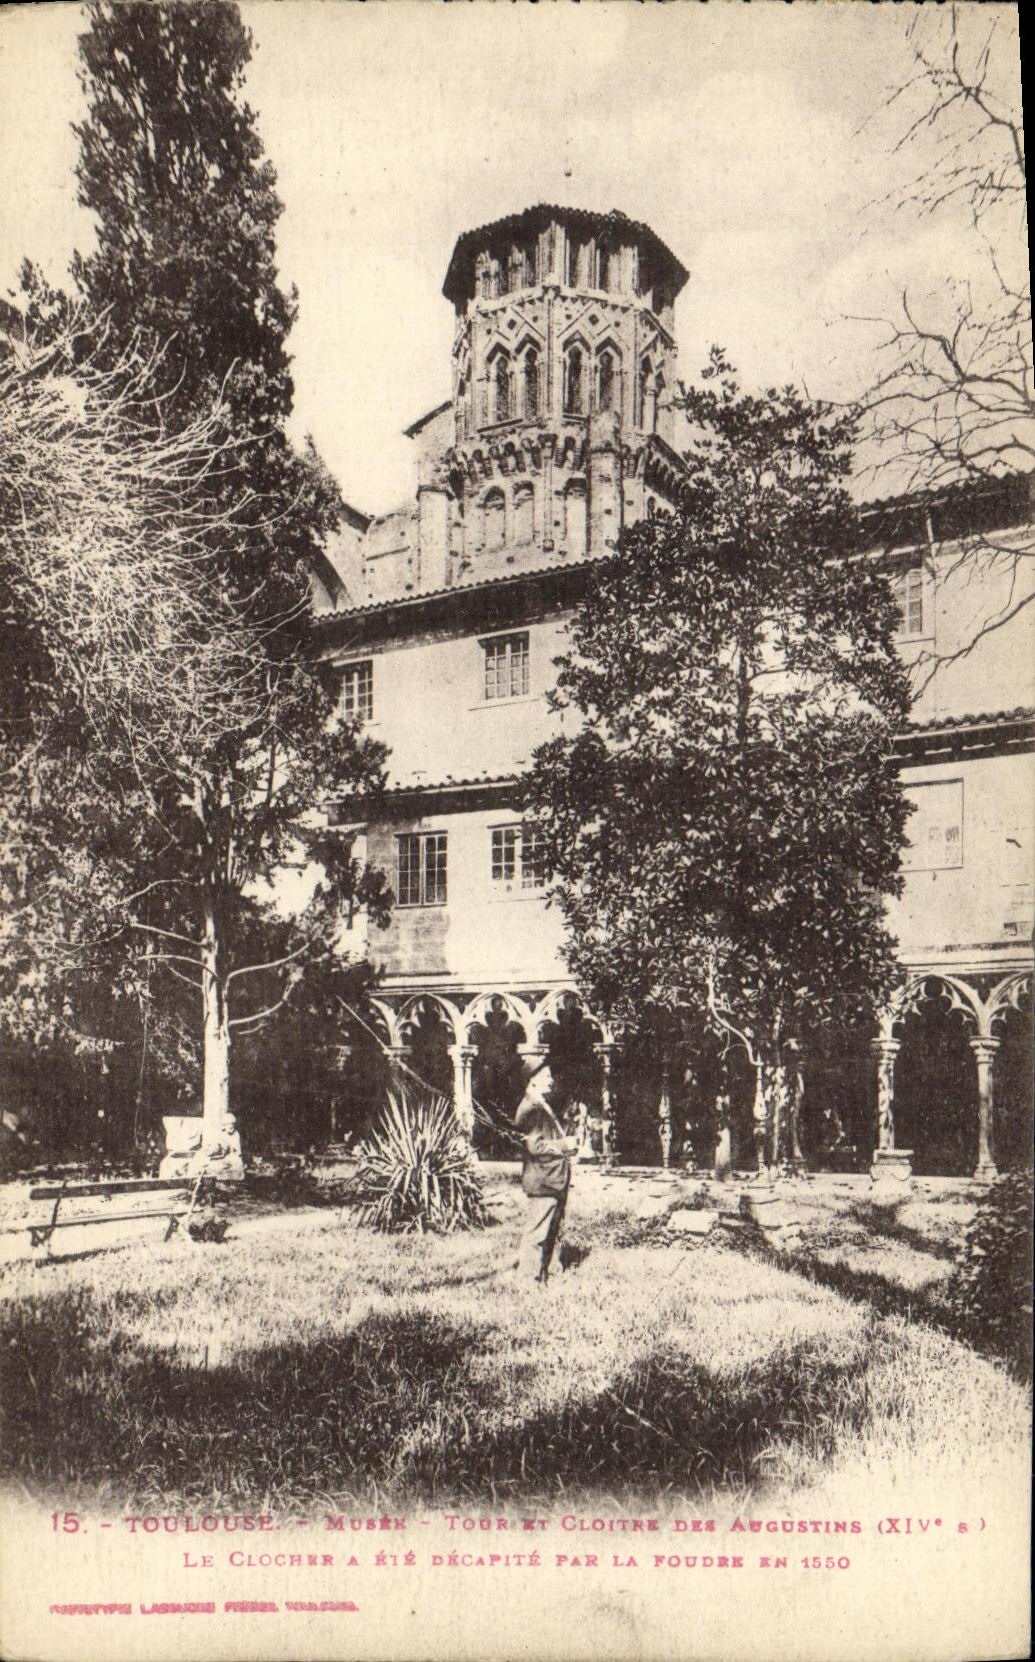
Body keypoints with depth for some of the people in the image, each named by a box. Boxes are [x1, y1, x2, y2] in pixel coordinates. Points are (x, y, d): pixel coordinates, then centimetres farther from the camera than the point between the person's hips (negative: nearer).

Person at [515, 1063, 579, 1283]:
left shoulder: (544, 1107, 18)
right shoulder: (530, 1109, -15)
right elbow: (535, 1146, -22)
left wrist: (568, 1144, 10)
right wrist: (564, 1145, -14)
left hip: (554, 1179, 10)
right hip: (542, 1180, -10)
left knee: (551, 1233, 15)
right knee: (537, 1232, -6)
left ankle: (542, 1276, 24)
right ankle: (528, 1278, 0)